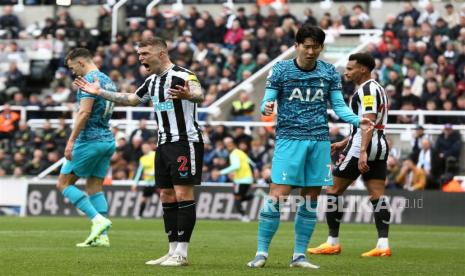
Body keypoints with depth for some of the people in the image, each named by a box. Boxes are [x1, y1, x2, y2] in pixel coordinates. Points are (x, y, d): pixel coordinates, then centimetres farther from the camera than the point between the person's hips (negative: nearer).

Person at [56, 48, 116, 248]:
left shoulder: (89, 79, -12)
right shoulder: (108, 80, 16)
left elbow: (84, 112, -21)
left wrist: (71, 140, -22)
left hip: (89, 140, -9)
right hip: (107, 140, 9)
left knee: (64, 184, -1)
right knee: (95, 188, 10)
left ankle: (98, 219, -14)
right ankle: (102, 236, 2)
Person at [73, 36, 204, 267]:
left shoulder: (182, 76, -14)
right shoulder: (152, 81, 14)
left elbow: (200, 95, -33)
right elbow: (131, 99, 29)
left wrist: (188, 95, -56)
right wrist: (99, 92, 26)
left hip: (185, 142, -9)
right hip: (164, 144, 9)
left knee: (183, 194, -10)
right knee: (166, 197, 7)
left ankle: (181, 254, -9)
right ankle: (173, 251, 11)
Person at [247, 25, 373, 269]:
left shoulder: (329, 73, 8)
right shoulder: (280, 70, 1)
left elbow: (338, 105, 10)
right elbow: (267, 101, 0)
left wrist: (357, 120, -8)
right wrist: (266, 108, -24)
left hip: (319, 140, 3)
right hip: (289, 139, -3)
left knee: (311, 199, 5)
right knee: (277, 196, -12)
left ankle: (299, 255, 14)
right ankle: (262, 252, -3)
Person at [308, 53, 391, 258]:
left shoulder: (367, 89, -11)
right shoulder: (377, 88, 20)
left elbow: (369, 121, -22)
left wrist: (362, 151, -30)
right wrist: (344, 143, 31)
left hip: (362, 148, -9)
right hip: (380, 146, 9)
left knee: (333, 189, 1)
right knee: (377, 196, 2)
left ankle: (332, 243, 4)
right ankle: (383, 245, -8)